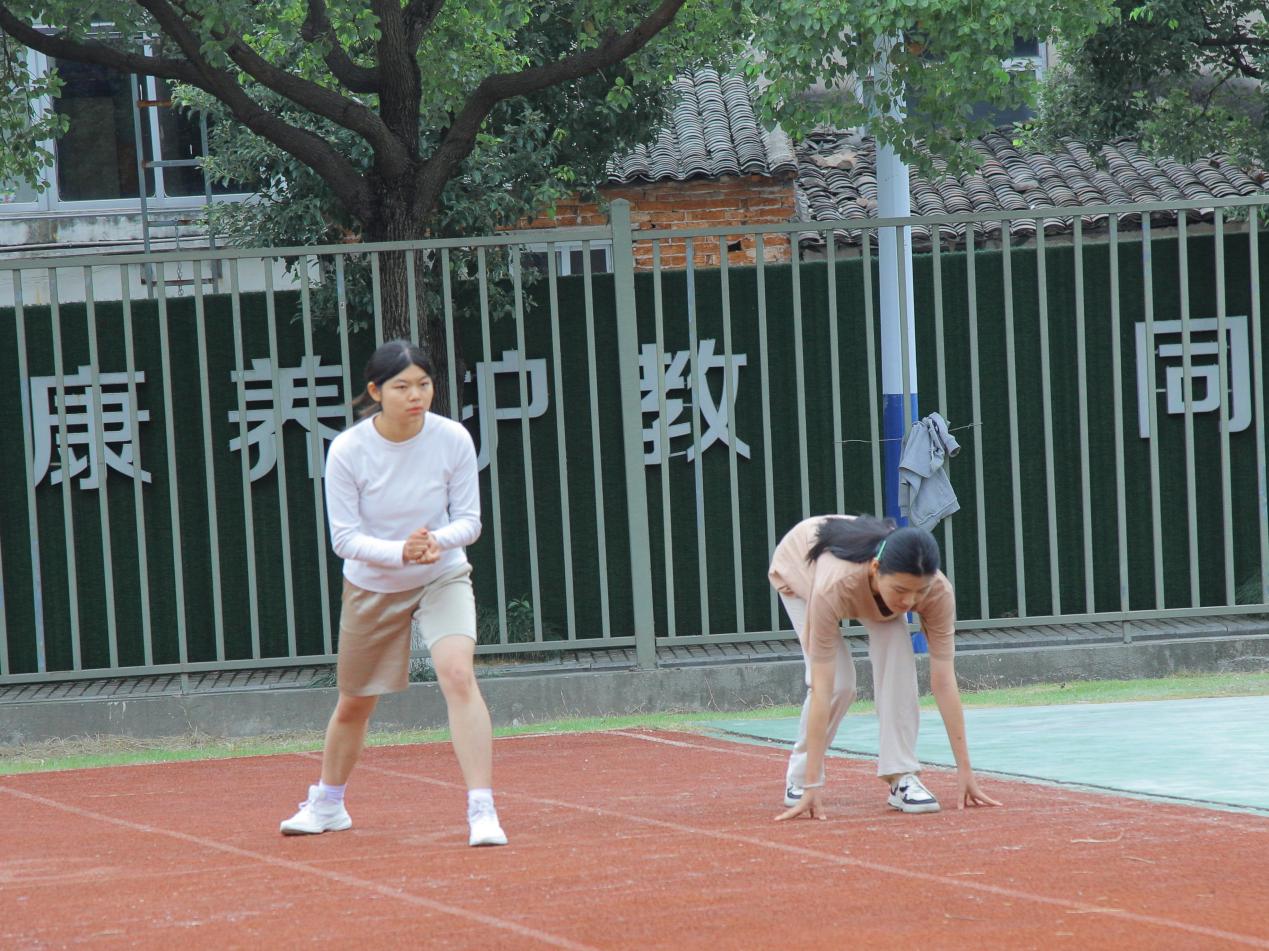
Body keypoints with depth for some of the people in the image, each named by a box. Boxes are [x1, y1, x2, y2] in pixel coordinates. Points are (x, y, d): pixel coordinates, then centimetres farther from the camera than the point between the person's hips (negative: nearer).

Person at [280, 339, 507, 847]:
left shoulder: (453, 439, -17)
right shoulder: (348, 450, -20)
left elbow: (468, 520, -10)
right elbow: (344, 537, -17)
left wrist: (438, 542, -33)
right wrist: (400, 552, -34)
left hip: (442, 577, -1)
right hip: (371, 585, 1)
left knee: (458, 675, -25)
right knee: (354, 705, 15)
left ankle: (482, 812, -25)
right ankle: (326, 803, 42)